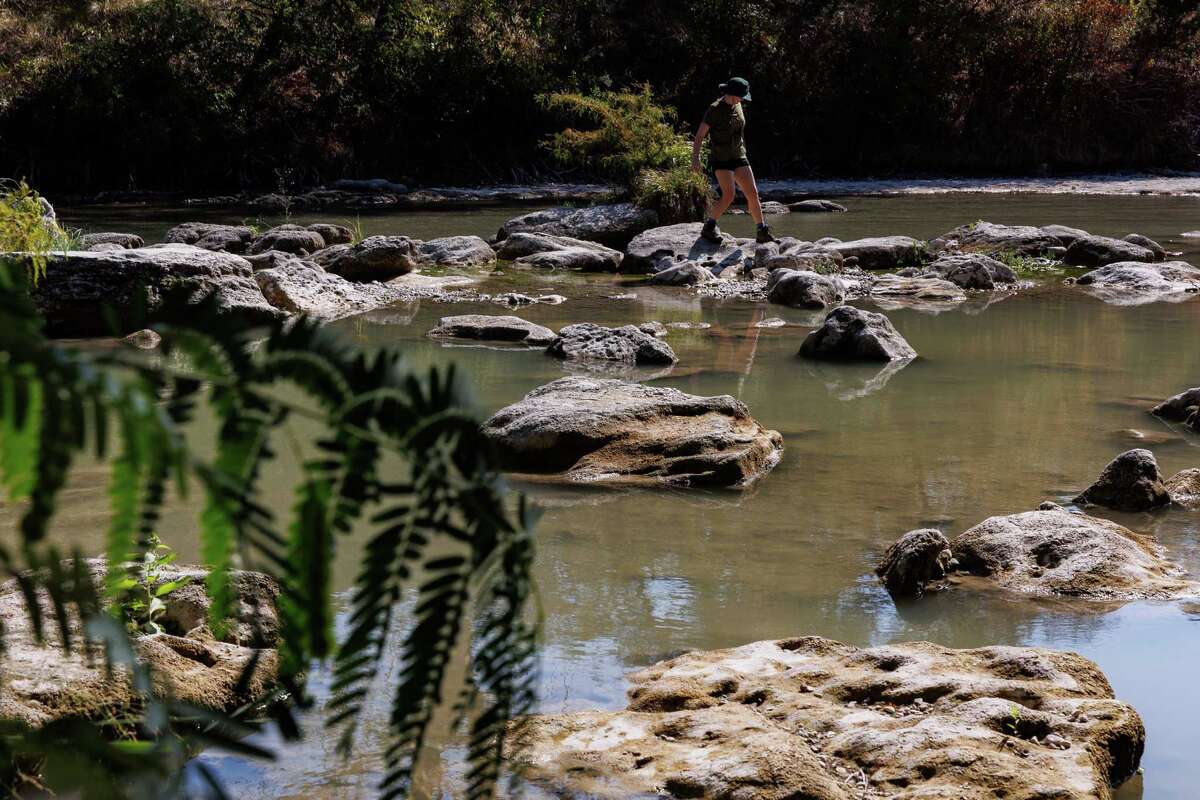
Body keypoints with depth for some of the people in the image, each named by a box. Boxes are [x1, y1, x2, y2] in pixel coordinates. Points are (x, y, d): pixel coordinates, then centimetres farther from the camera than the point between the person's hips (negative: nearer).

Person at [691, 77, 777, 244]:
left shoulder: (737, 106, 8)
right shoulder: (714, 110, -13)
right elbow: (700, 135, -14)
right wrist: (695, 158, -24)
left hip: (738, 156, 7)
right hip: (720, 158, -7)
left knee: (752, 193, 0)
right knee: (729, 195, -21)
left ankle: (762, 232, 8)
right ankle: (708, 228, -7)